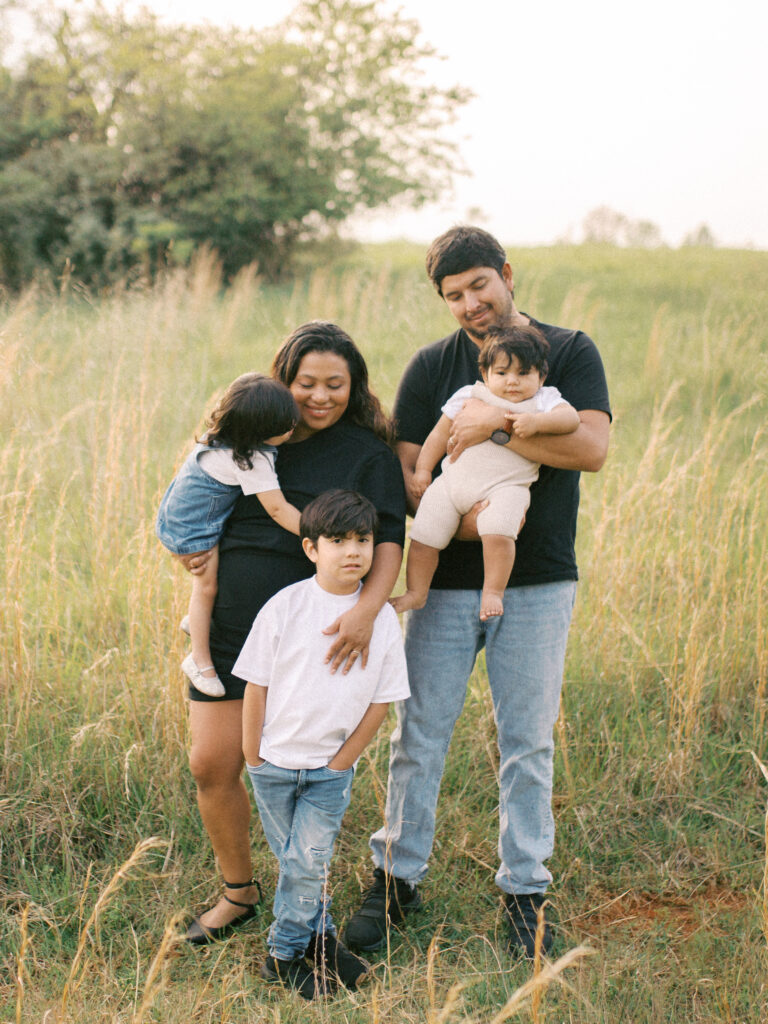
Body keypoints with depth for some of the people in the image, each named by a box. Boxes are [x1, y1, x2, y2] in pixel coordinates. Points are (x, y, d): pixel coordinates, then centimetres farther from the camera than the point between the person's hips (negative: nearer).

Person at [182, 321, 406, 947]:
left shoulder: (369, 454, -2)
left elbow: (388, 543, -12)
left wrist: (367, 608, -29)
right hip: (230, 625, 4)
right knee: (212, 763, 3)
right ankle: (239, 891, 26)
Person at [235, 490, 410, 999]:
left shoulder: (383, 619, -8)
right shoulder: (284, 608, -11)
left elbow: (381, 701, -2)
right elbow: (256, 686, -5)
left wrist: (340, 764, -3)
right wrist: (253, 759, -3)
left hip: (331, 768, 0)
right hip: (274, 764, 0)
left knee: (308, 862, -3)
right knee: (293, 859, 11)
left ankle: (286, 953, 16)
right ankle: (320, 938, 29)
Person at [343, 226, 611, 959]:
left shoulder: (569, 353, 0)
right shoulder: (432, 367, 3)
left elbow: (592, 448, -15)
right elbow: (403, 474, -2)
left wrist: (496, 424, -22)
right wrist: (459, 515, -20)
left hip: (537, 583, -1)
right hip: (446, 579, 1)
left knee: (528, 740, 7)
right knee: (419, 734, 6)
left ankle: (525, 889, 22)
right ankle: (397, 878, 22)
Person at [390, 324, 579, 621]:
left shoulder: (544, 401, 7)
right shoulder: (469, 396, 13)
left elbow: (571, 418, -10)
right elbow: (441, 432, 17)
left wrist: (536, 422, -24)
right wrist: (422, 469, 12)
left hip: (505, 487, -3)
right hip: (453, 482, 3)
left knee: (498, 533, -30)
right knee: (423, 535, -2)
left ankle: (493, 592, -11)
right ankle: (416, 593, 17)